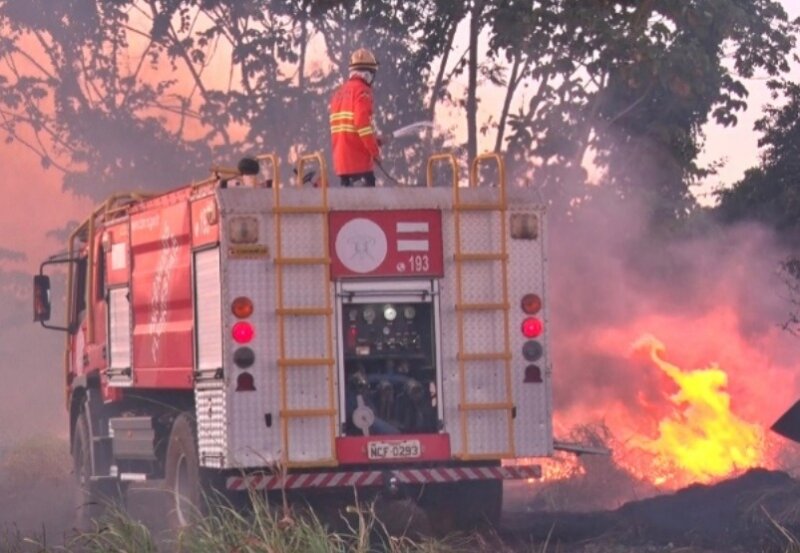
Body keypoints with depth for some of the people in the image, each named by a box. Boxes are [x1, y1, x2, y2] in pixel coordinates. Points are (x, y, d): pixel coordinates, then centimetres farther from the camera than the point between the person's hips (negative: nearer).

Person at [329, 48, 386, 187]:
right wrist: (375, 150, -11)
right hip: (359, 157, -8)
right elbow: (363, 123, -19)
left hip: (341, 158, 8)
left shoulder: (340, 92, 18)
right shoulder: (362, 90, -9)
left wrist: (372, 140, 22)